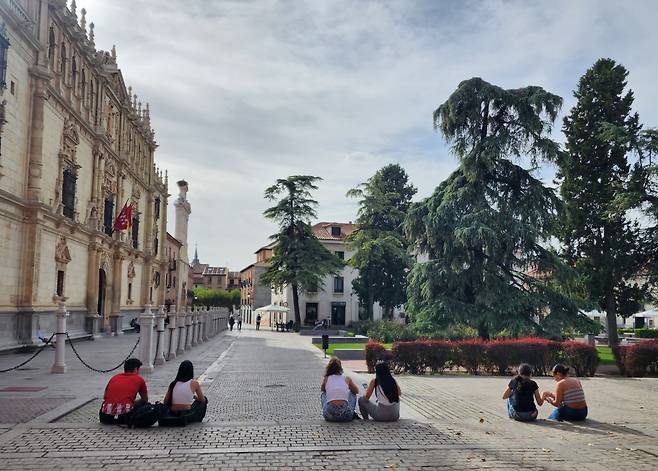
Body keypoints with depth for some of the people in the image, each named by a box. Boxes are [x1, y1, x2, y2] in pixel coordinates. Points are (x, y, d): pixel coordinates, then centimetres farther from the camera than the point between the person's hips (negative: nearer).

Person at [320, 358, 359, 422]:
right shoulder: (347, 379, 10)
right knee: (352, 393, 30)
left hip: (329, 416, 0)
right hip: (346, 416, 0)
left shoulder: (326, 379, 11)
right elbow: (356, 391, 31)